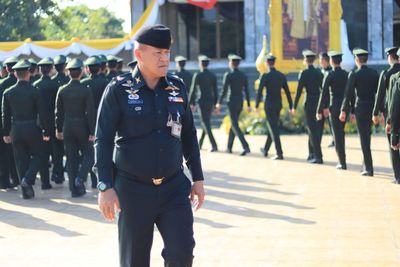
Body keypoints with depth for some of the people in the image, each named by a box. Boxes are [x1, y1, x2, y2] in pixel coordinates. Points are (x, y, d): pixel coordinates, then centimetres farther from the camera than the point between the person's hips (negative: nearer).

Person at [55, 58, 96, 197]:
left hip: (67, 127, 3)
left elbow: (59, 112, 4)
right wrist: (92, 132, -7)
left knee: (71, 158, 9)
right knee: (89, 154, 12)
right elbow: (90, 112, -11)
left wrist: (59, 129, 13)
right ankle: (80, 178, -10)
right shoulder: (86, 90, -11)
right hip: (82, 127, -3)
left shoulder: (62, 90, -1)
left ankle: (75, 189, 10)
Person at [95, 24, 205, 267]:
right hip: (133, 190, -3)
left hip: (174, 187, 3)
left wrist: (198, 178, 11)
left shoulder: (178, 87, 5)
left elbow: (189, 135, 13)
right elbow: (103, 140, -7)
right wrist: (105, 187, -13)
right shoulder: (118, 90, -7)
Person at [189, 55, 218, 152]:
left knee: (206, 123, -5)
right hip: (211, 102, 5)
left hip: (202, 101, -5)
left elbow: (193, 90, -7)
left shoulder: (197, 75, -8)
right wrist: (215, 104, 13)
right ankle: (199, 144, 27)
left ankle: (214, 145, -16)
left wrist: (191, 103, 1)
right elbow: (215, 91, 7)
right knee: (206, 122, 16)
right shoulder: (213, 76, 6)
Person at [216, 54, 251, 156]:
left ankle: (246, 147, -21)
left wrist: (219, 103, -7)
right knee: (233, 124, 19)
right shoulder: (243, 75, 7)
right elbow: (246, 91, 6)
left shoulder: (228, 75, -11)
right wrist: (248, 105, 10)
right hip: (240, 103, 7)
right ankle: (229, 147, 23)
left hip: (232, 102, -7)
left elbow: (224, 90, -14)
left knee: (235, 126, -8)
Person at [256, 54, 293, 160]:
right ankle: (265, 150, 33)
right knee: (273, 127, 19)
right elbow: (287, 92, 5)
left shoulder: (265, 76, -12)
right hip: (279, 105, 6)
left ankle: (279, 153, -10)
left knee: (273, 129, -5)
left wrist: (257, 105, 0)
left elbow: (260, 92, -12)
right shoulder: (282, 75, 4)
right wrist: (291, 106, 8)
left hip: (269, 105, -6)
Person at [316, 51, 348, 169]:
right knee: (341, 133, 18)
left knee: (337, 134, 0)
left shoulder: (329, 76, -10)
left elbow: (324, 94, -10)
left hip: (334, 107, -5)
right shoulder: (347, 75, 4)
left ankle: (342, 163, -1)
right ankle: (342, 159, 24)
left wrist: (319, 110, -4)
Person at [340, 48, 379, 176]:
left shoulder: (354, 74, -10)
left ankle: (369, 168, -4)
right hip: (372, 108, 5)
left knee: (364, 138, -2)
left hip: (360, 108, -5)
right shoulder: (375, 73, 4)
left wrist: (344, 111, -2)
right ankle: (366, 165, 26)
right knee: (367, 136, 18)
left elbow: (348, 94, -9)